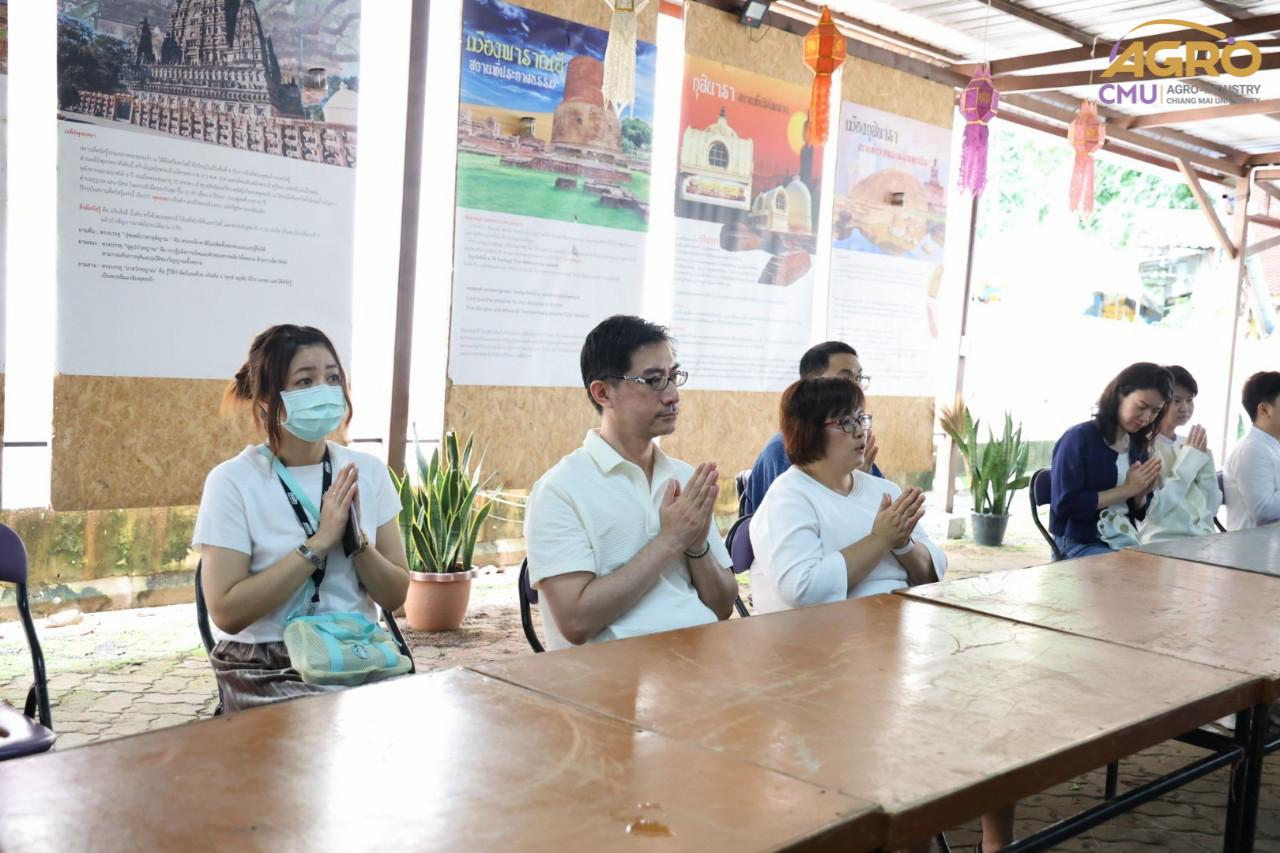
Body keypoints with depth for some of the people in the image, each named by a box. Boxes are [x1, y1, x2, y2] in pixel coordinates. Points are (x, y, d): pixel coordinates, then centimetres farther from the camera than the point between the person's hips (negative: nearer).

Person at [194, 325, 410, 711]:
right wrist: (319, 542, -19)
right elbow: (226, 612, -16)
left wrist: (357, 539, -15)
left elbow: (395, 596, 4)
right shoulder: (233, 482, -8)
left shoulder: (368, 472, 3)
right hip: (264, 668, -4)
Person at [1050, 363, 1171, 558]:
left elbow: (1139, 514, 18)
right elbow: (1064, 504, -17)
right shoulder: (1079, 438, -9)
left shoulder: (1138, 446, 12)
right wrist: (1126, 490, -13)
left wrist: (1141, 493, -6)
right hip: (1078, 544, -7)